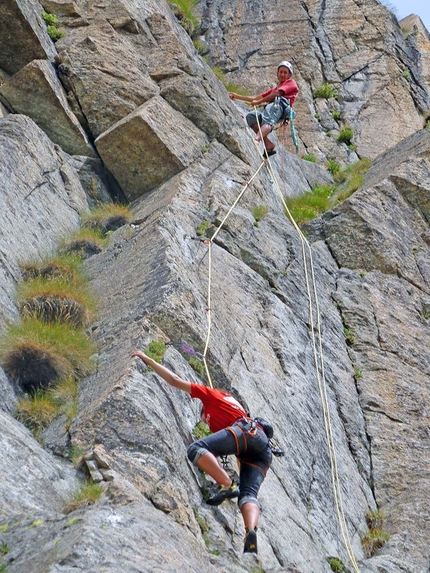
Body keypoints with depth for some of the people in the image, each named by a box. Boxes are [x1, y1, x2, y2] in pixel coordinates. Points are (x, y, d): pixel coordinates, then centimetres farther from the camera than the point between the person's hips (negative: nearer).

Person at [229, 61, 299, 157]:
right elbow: (256, 98, 39)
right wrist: (237, 96, 33)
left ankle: (257, 138, -70)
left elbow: (277, 93, 6)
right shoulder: (274, 89, 42)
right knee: (250, 116, -22)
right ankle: (268, 144, -33)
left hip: (281, 106, -6)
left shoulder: (291, 82, 22)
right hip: (270, 107, 6)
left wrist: (259, 102, 7)